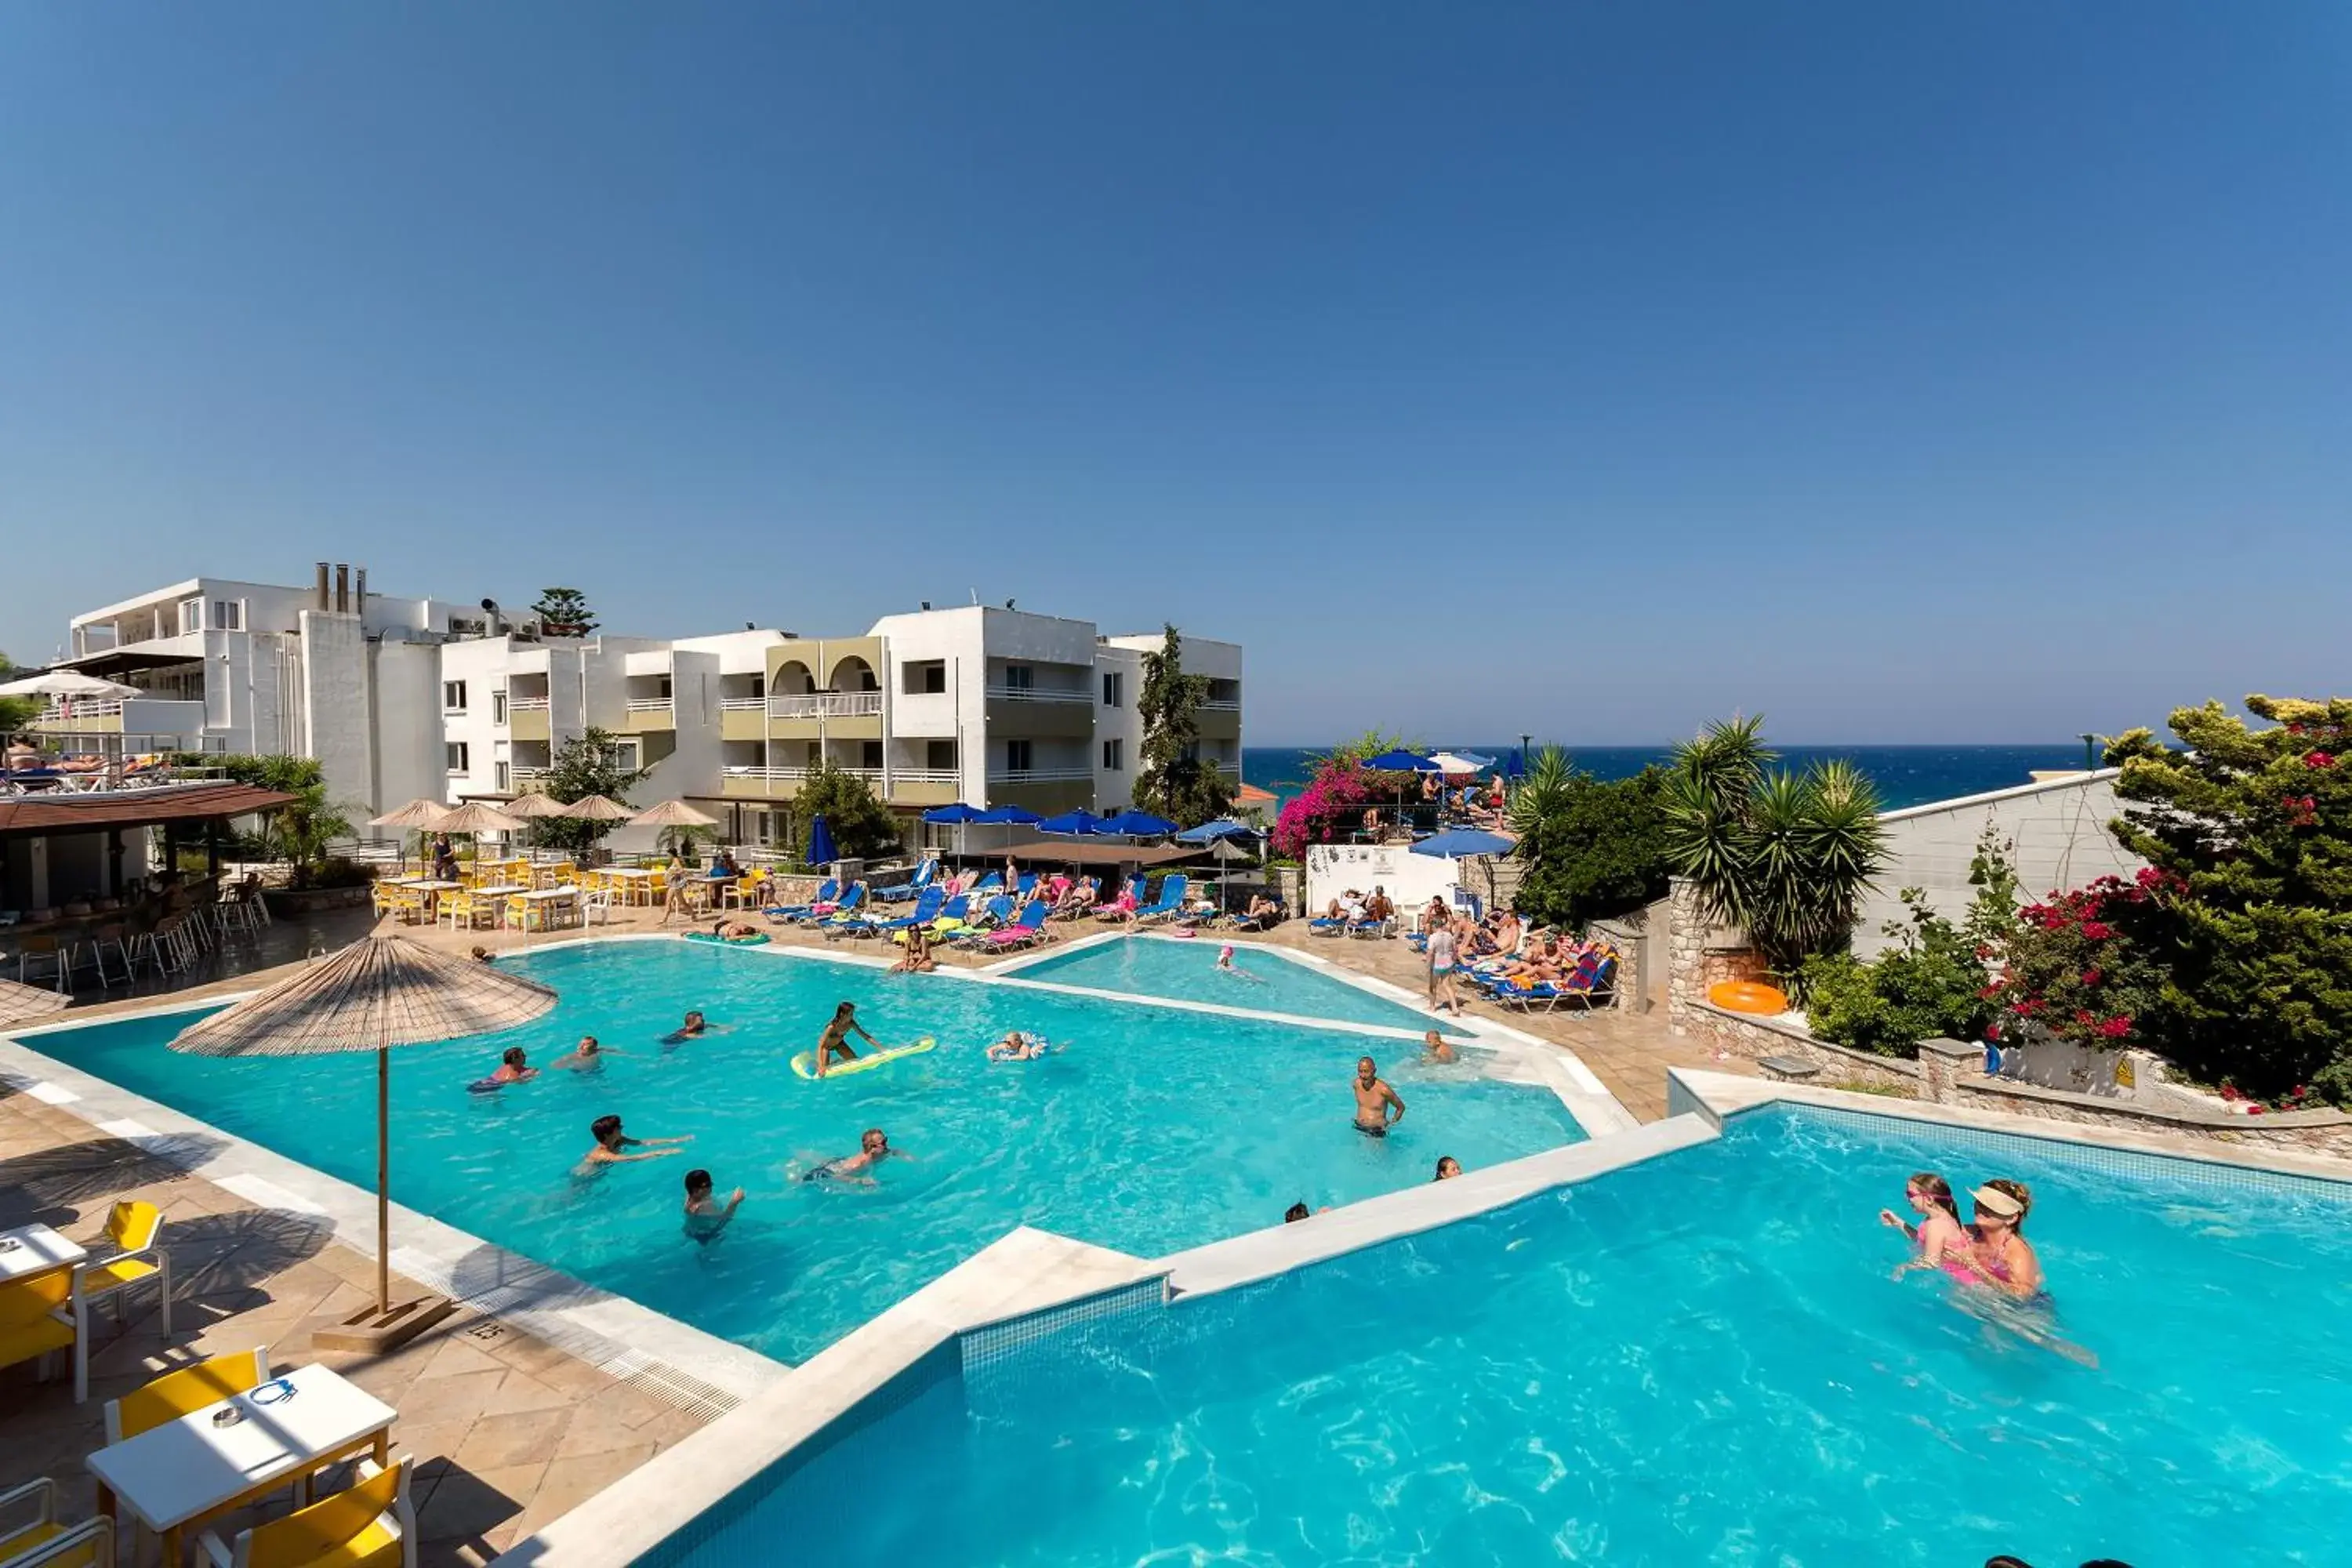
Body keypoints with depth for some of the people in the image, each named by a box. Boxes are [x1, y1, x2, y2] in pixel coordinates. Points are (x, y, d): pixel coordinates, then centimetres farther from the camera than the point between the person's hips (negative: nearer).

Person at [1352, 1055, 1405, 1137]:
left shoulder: (1383, 1090, -24)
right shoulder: (1357, 1084, -9)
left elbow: (1401, 1107, -8)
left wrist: (1391, 1124, -5)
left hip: (1377, 1131, -4)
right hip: (1359, 1128, 4)